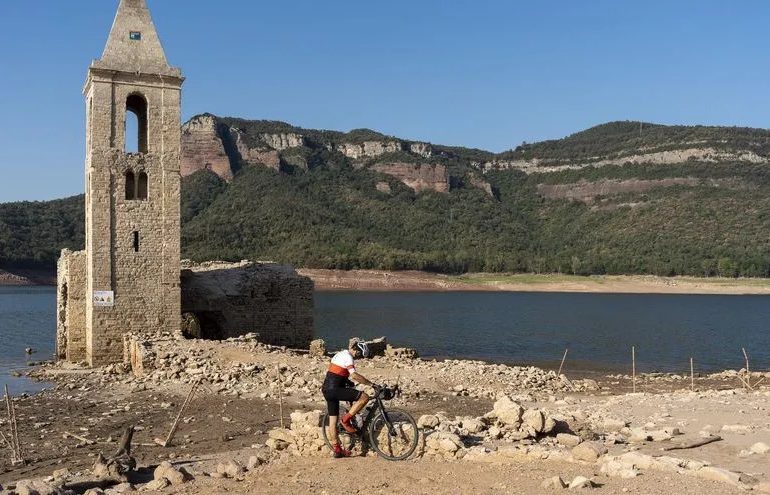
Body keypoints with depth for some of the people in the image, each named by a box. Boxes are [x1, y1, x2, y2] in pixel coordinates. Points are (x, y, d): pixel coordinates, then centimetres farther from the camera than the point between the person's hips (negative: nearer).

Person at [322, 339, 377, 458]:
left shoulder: (340, 354, 19)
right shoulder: (348, 357, -12)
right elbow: (354, 375, -26)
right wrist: (371, 384, -23)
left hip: (327, 390, 10)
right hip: (334, 389, -10)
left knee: (333, 420, 12)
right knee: (364, 397, -14)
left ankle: (337, 449, 17)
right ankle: (346, 420, -5)